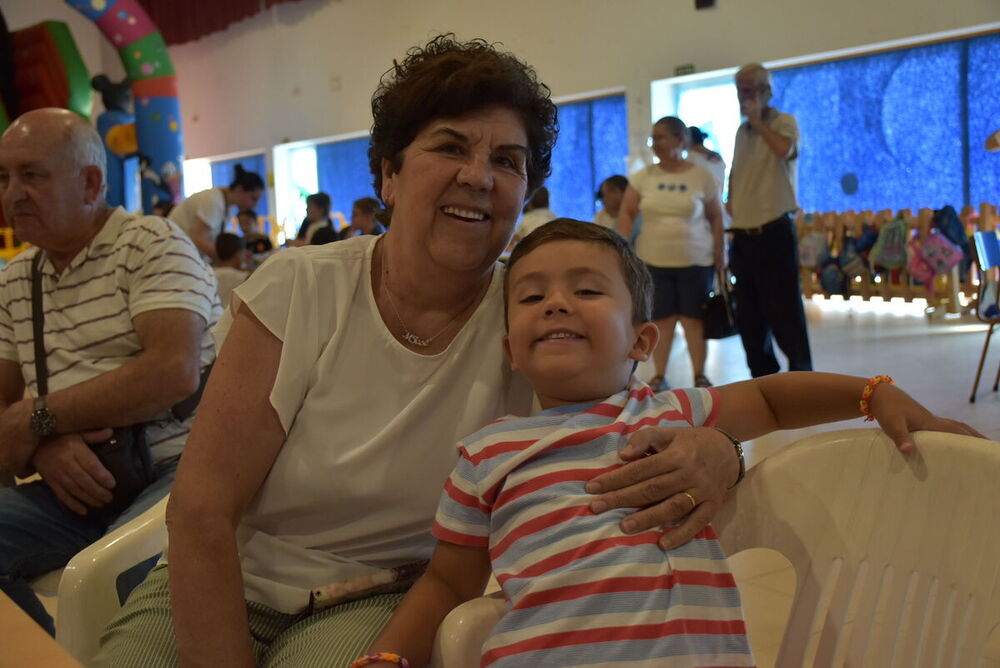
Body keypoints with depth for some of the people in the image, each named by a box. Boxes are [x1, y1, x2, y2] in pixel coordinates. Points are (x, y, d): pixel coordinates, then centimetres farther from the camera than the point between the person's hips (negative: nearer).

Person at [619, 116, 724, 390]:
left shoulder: (701, 176, 0)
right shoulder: (644, 176, 5)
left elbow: (716, 216, 5)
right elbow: (626, 213, 8)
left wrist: (718, 255, 0)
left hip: (695, 261, -1)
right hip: (654, 261, 2)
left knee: (693, 318, 0)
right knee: (662, 318, 2)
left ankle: (699, 375, 10)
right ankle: (659, 376, 10)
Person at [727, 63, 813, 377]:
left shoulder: (784, 123, -3)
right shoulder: (741, 132, 16)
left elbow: (783, 150, -26)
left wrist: (758, 121, -14)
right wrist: (731, 201, 9)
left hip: (774, 232, -7)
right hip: (743, 235, 7)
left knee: (785, 312, -5)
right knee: (748, 315, 10)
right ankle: (763, 378, 22)